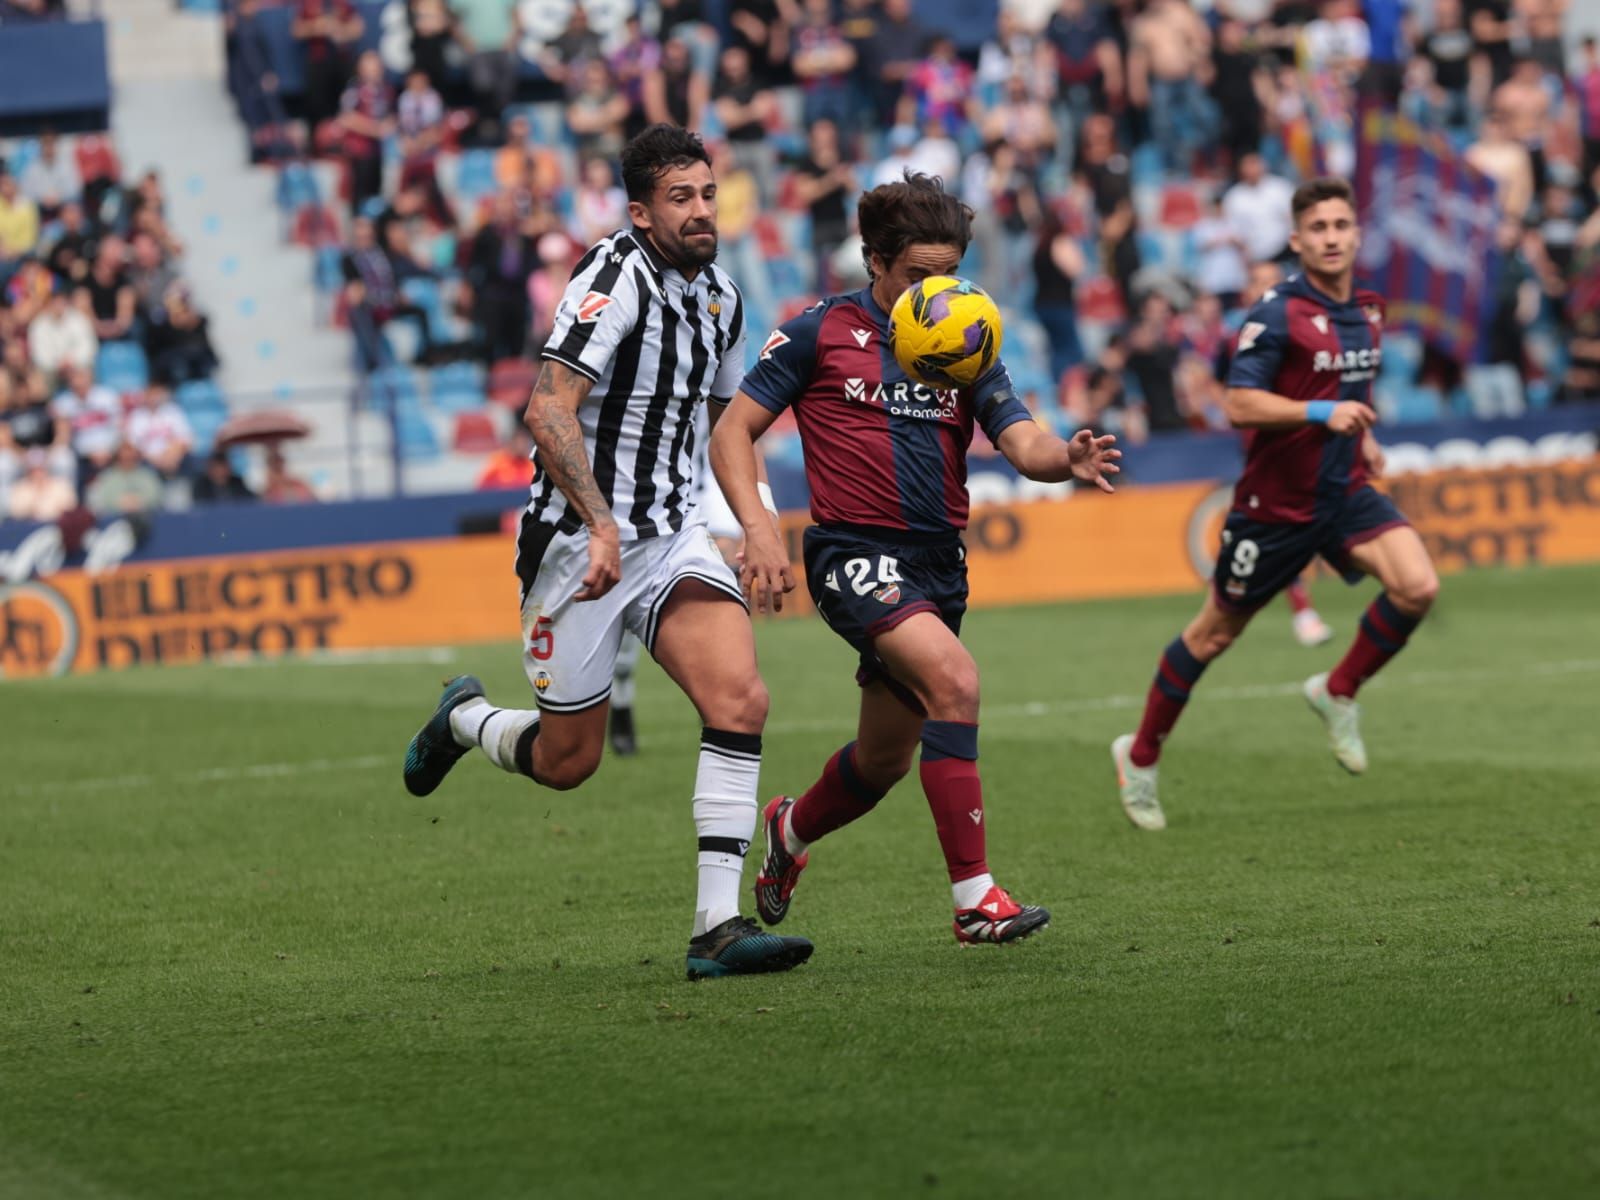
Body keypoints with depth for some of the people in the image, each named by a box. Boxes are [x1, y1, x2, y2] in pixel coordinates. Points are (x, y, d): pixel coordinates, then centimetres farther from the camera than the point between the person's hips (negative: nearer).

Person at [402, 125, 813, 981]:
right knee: (568, 762, 3)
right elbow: (549, 411, -25)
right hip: (578, 541, -6)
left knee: (740, 700, -17)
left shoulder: (720, 298, 9)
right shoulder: (616, 277, -16)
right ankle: (465, 719, 39)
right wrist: (602, 524, -33)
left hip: (671, 534, 6)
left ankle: (717, 927, -16)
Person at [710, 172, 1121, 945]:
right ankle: (974, 897, -28)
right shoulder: (822, 333, -1)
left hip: (938, 564, 6)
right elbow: (733, 430, 0)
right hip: (854, 553, -6)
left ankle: (792, 827, 48)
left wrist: (1068, 459, -26)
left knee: (885, 761, 14)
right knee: (953, 679, -28)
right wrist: (758, 527, -14)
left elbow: (1024, 444, -2)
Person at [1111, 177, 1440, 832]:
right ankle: (1140, 755, 27)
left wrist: (1362, 435, 13)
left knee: (1418, 586, -19)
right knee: (1214, 633, 8)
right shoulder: (1276, 315, -16)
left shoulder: (1369, 310, 7)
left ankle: (1339, 692, 4)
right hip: (1276, 501, -5)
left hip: (1345, 492, 5)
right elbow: (1239, 405, -24)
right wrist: (1321, 414, -31)